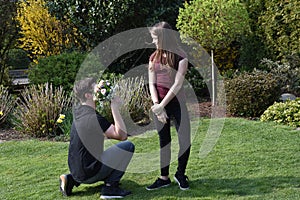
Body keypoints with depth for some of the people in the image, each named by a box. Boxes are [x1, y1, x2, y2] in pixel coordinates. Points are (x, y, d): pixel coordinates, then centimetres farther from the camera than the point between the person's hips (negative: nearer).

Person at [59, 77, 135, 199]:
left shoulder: (78, 112, 7)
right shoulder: (94, 118, -21)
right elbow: (122, 135, -21)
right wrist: (115, 108, -20)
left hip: (76, 170, 9)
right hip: (89, 173, -9)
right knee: (128, 146, -8)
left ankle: (71, 180, 19)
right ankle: (110, 187, -5)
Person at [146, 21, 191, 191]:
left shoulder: (180, 56, -7)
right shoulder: (154, 58, 8)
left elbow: (178, 84, -14)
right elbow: (152, 83, 3)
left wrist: (162, 105, -17)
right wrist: (156, 105, -12)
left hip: (176, 102, -4)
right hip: (159, 103, 4)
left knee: (185, 140, -5)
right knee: (164, 140, 9)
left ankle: (181, 174, 16)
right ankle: (164, 177, 17)